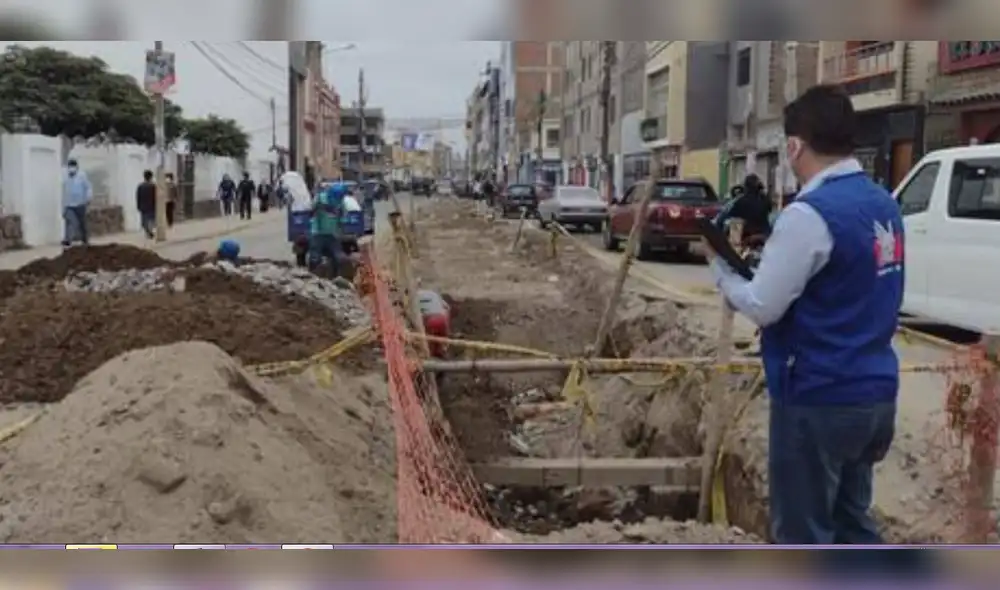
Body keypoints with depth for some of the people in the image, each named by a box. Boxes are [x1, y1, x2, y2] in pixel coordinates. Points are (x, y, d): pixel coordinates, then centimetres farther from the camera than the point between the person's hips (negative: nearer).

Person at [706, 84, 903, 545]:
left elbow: (761, 308, -16)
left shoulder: (810, 214, -19)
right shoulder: (885, 206, 8)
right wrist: (771, 247, 8)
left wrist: (720, 265, 1)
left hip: (817, 400, -8)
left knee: (803, 536, 6)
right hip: (875, 394, 9)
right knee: (852, 521, 22)